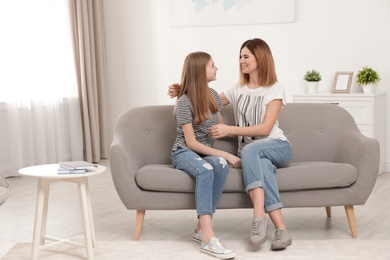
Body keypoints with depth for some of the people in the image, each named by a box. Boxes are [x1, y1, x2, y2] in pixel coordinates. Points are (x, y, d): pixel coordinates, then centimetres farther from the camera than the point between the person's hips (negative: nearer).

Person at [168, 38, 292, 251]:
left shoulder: (275, 90, -2)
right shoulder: (237, 90, 12)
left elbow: (265, 128, -12)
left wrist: (230, 130, -19)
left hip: (277, 147, -2)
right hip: (249, 151, 3)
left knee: (249, 150, -37)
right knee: (263, 166, -36)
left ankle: (259, 219, -48)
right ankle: (280, 229, -44)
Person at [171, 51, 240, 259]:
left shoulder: (213, 96, 6)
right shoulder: (185, 102, -14)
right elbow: (191, 143, -18)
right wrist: (225, 154, -21)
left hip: (207, 152, 5)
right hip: (184, 153, -5)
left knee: (220, 165, -32)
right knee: (206, 170, -39)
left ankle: (202, 229, -27)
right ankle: (208, 238, -47)